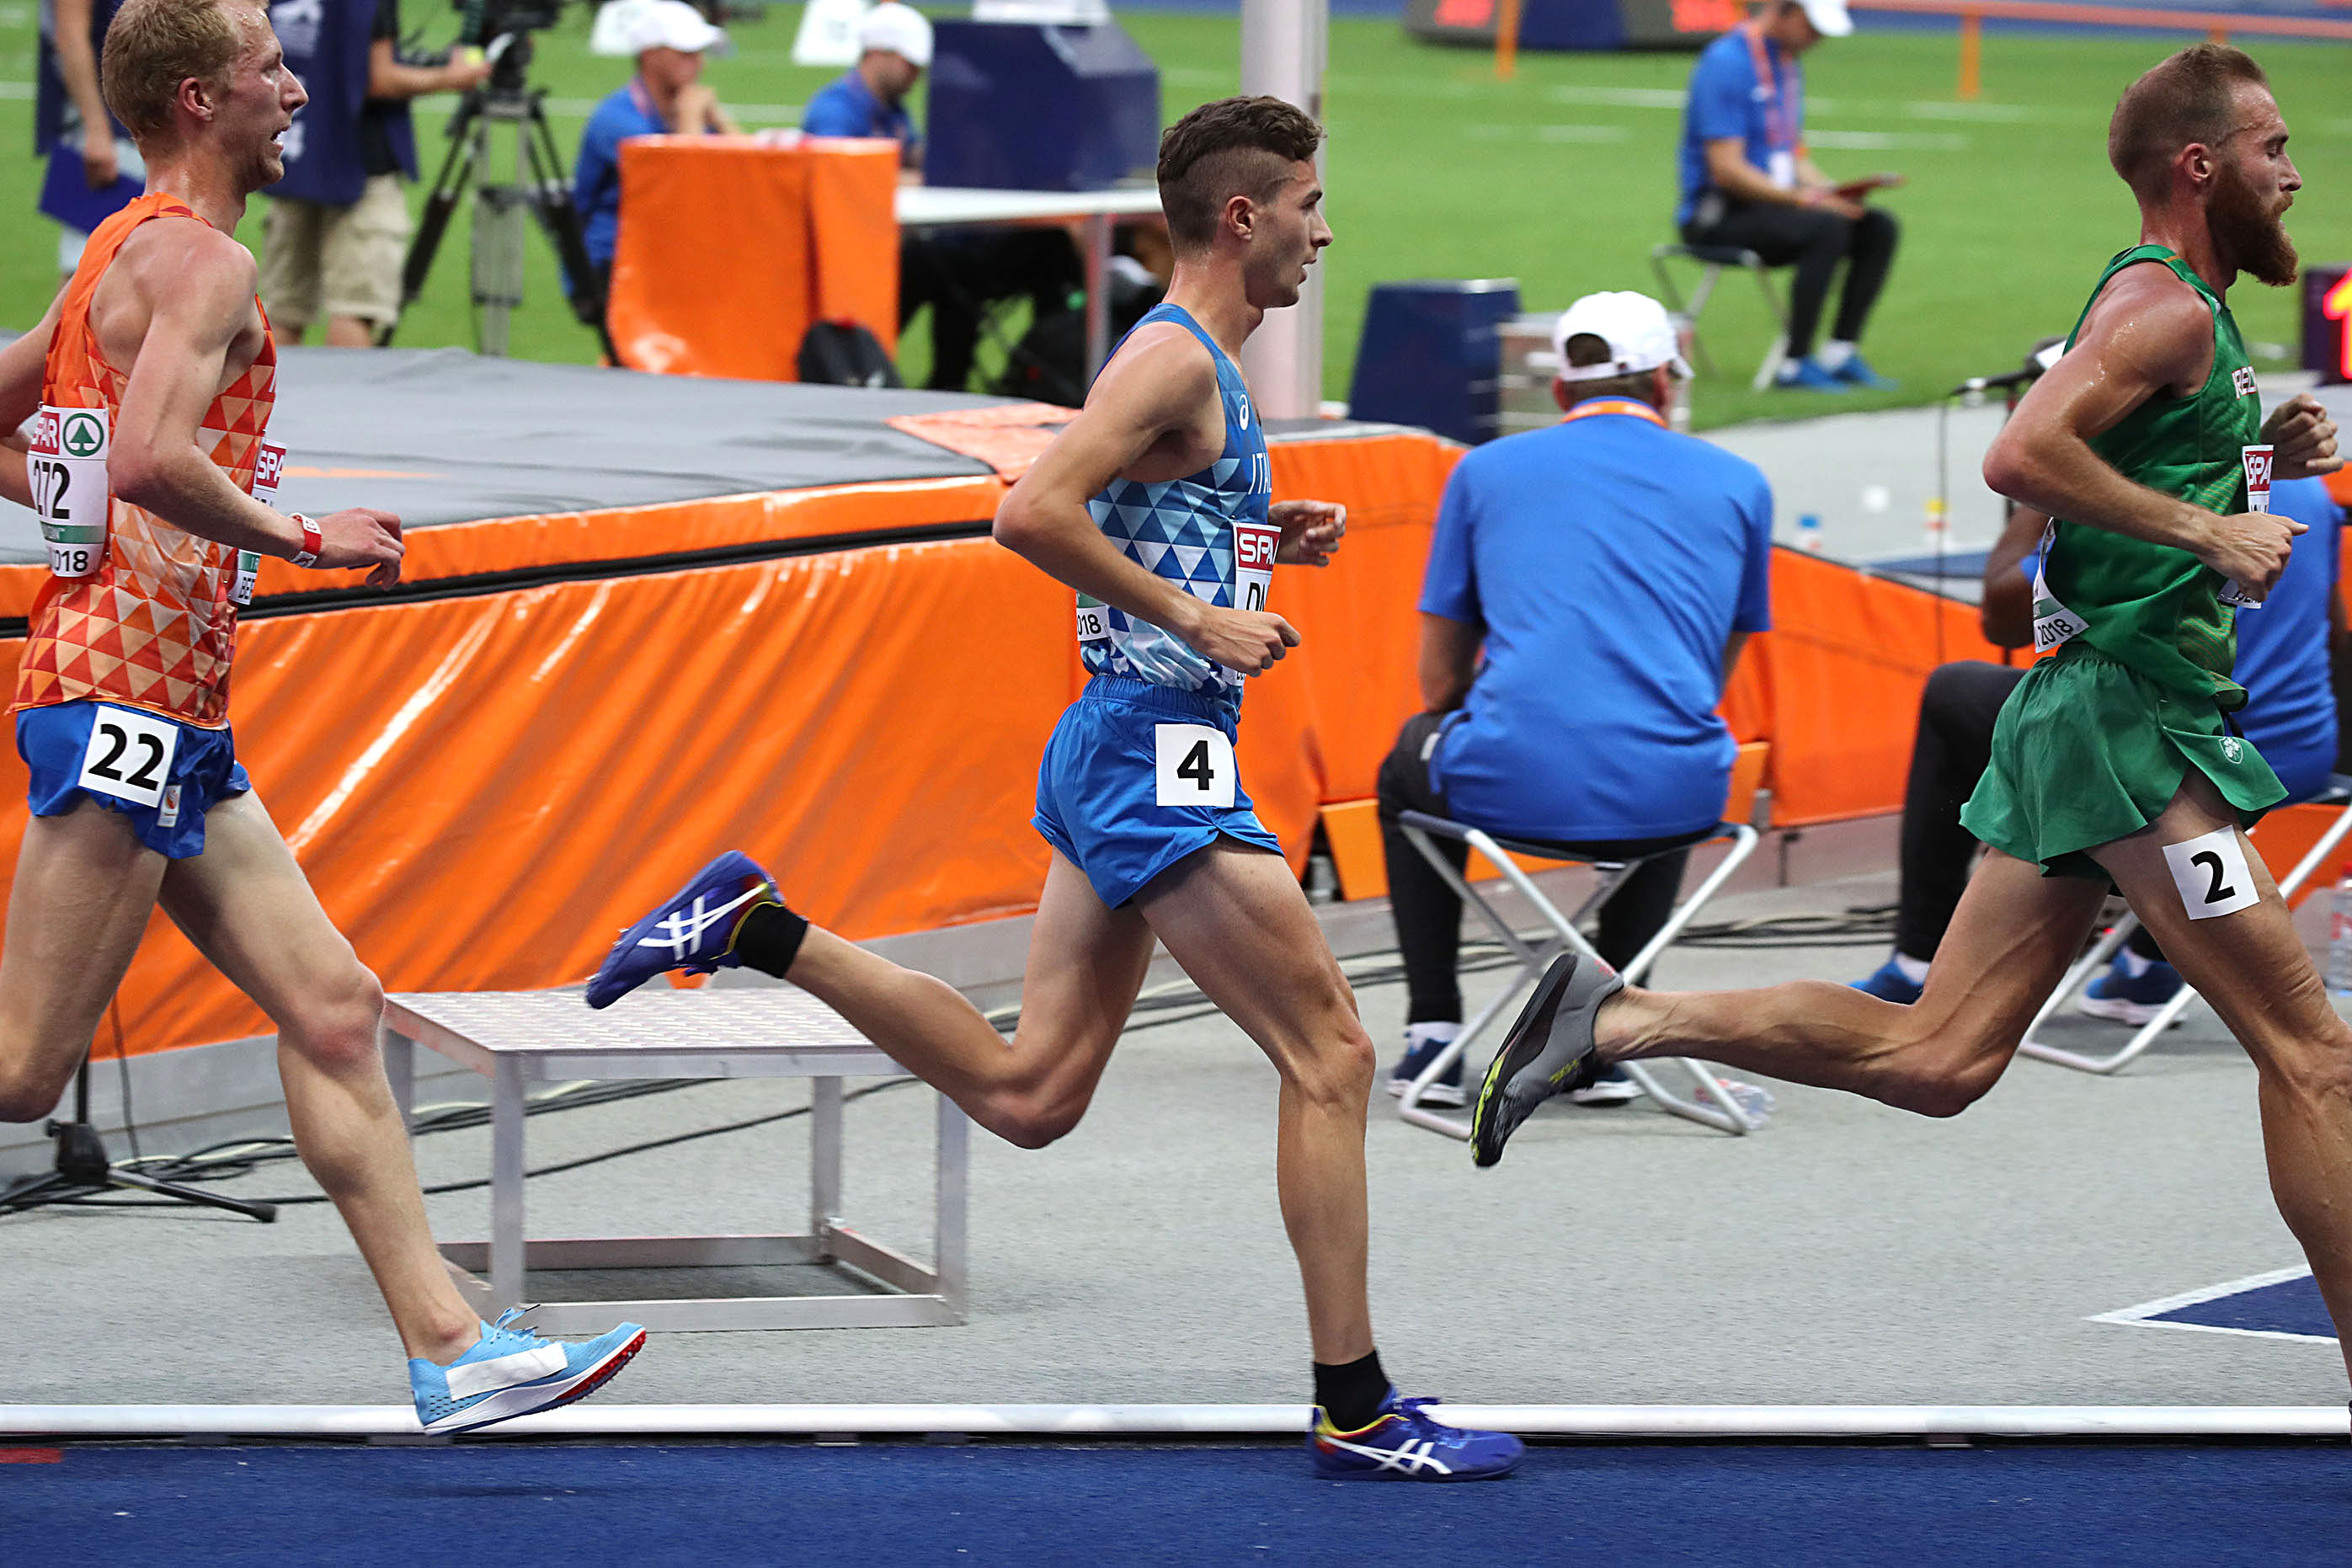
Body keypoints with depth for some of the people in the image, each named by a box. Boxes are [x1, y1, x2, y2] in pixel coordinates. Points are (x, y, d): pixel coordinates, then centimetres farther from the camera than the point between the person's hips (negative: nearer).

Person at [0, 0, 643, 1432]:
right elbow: (150, 458, -27)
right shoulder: (201, 258, -11)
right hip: (124, 697, -11)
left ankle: (449, 1348, 4)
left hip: (177, 720, 11)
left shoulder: (125, 256, 19)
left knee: (333, 1009, 6)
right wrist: (301, 539, -16)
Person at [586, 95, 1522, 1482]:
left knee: (1029, 1091, 10)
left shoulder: (1198, 364, 17)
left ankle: (758, 927, 11)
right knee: (1330, 1054, -7)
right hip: (1157, 752, -10)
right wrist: (1196, 614, -21)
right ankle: (1357, 1410, -5)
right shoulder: (1175, 359, -14)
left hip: (1117, 747, 10)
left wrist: (1262, 536, 15)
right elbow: (1032, 516, -25)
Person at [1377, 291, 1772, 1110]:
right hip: (1672, 803, 1)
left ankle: (1433, 1035, 25)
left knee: (1410, 762, 34)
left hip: (1512, 789, -1)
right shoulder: (1737, 482, 16)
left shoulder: (1486, 469, 15)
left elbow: (1440, 680, 20)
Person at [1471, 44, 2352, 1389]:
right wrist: (2209, 524, -22)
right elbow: (2024, 456, -26)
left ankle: (1615, 1020, 5)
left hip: (2086, 714, 10)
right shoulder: (2163, 305, -13)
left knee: (1934, 1057, 7)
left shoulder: (2191, 314, 19)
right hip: (2132, 721, -10)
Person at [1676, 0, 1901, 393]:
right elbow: (1726, 169, -21)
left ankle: (1839, 355, -5)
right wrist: (1805, 199, -23)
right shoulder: (1728, 62, -16)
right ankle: (1796, 364, -25)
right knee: (1827, 228, -30)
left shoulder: (1788, 63, 14)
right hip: (1716, 218, -9)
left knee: (1878, 227, -5)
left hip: (1771, 205, 9)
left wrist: (1834, 192, 0)